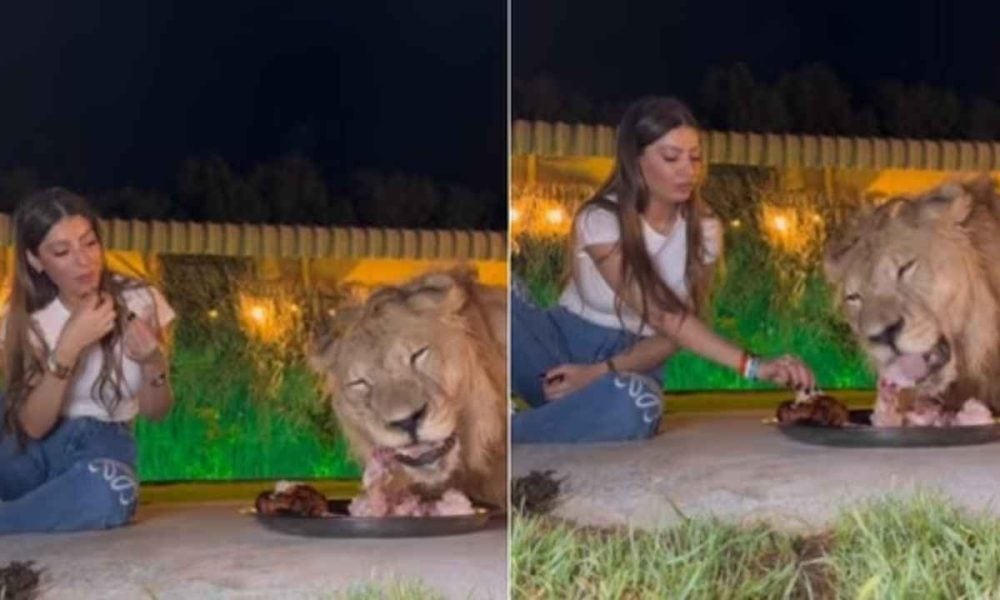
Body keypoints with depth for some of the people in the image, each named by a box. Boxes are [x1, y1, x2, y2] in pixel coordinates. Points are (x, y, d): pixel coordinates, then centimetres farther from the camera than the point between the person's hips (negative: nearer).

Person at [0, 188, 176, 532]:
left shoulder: (139, 301, -4)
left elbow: (154, 411, 0)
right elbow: (33, 425, -13)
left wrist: (154, 364, -21)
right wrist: (69, 346, -24)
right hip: (33, 448, 0)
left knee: (110, 490, -38)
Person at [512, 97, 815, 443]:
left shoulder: (704, 231, -5)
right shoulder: (599, 221, -17)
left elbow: (671, 336, -4)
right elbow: (667, 318, -25)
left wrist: (602, 372, -21)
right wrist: (752, 366, -35)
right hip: (561, 342, -2)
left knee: (634, 408, -40)